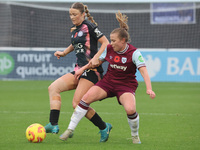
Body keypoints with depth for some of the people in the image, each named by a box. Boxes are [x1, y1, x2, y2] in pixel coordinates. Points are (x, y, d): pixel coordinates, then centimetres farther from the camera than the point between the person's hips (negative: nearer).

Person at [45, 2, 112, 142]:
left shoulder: (89, 26, -8)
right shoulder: (74, 30, 16)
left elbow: (106, 43, -10)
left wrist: (96, 57, -22)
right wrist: (63, 53, 19)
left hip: (92, 70, -9)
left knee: (78, 104, -15)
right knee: (53, 87, -7)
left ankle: (104, 127, 3)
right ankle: (53, 125, -13)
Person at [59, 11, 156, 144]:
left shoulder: (134, 53, -16)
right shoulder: (109, 49, -2)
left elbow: (143, 71, -24)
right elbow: (98, 61, 18)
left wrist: (149, 89, -36)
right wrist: (83, 69, 13)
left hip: (126, 85, -4)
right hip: (108, 81, 4)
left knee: (130, 109, -31)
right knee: (86, 97, -19)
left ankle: (135, 136, 0)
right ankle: (70, 129, -10)